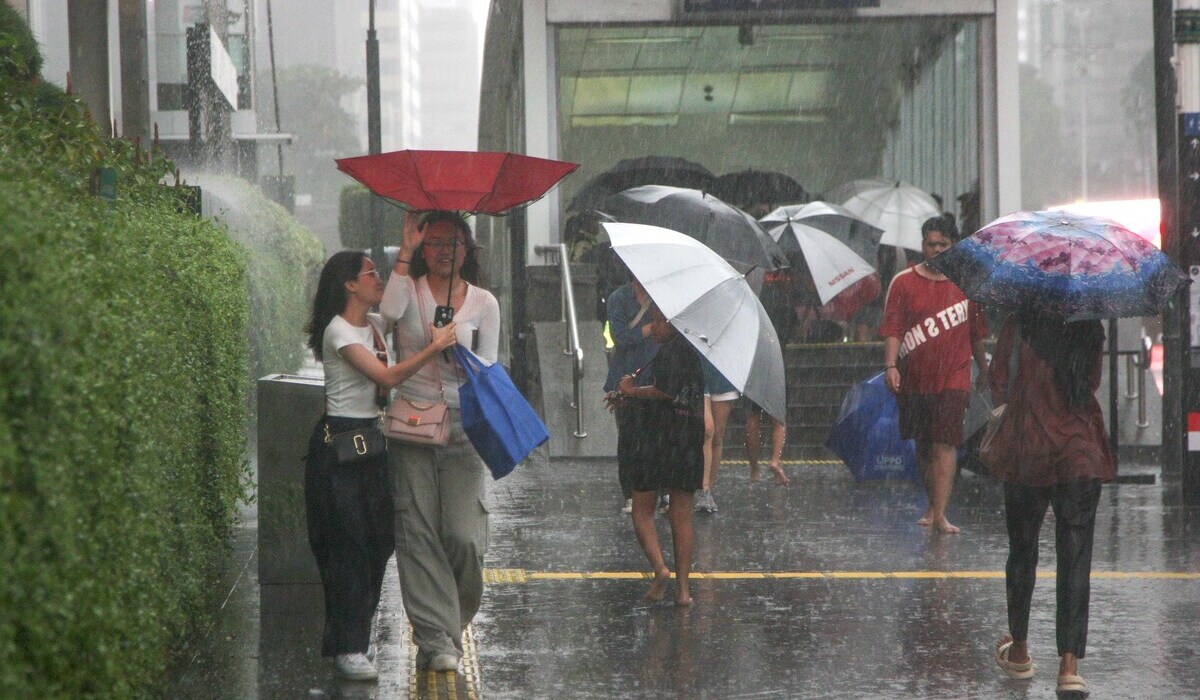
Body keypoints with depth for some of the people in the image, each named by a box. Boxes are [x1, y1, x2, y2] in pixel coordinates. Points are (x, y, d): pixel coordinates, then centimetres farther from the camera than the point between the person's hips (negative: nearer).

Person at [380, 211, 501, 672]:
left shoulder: (483, 302, 10)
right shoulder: (408, 288, 6)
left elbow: (488, 367, 7)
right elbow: (389, 312, -18)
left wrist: (459, 354, -14)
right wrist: (406, 252, -12)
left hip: (461, 424, 1)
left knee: (464, 536, -7)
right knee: (418, 532, -6)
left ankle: (449, 625, 16)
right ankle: (436, 636, -5)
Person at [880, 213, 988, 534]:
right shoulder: (903, 283, 2)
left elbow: (976, 332, 16)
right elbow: (893, 328, -3)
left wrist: (983, 367, 21)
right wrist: (891, 365, -15)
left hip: (953, 378, -1)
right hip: (914, 379, 1)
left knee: (944, 445, -11)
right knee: (923, 445, 12)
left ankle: (940, 515, -17)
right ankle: (932, 505, 29)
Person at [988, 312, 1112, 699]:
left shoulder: (1019, 325, -7)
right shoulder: (1090, 329, -2)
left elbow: (998, 384, -5)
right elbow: (1092, 383, 10)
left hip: (1026, 449, 0)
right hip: (1080, 452, 0)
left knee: (1022, 548, 17)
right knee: (1075, 555, 0)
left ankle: (1019, 650, 29)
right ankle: (1069, 666, -9)